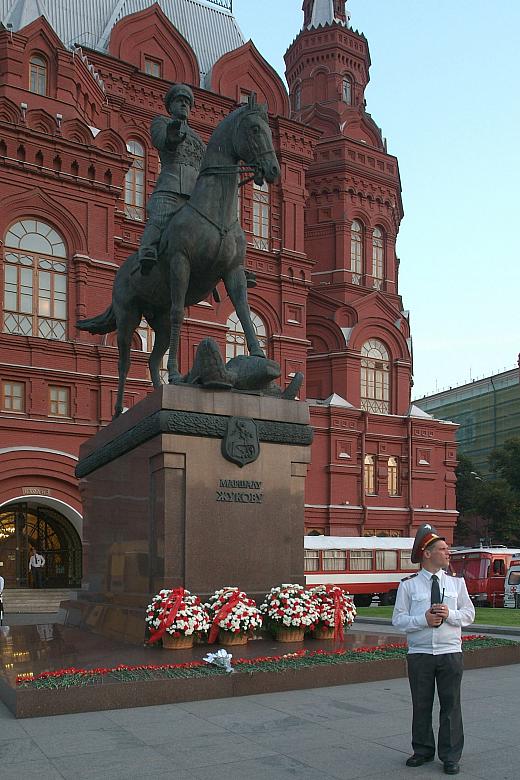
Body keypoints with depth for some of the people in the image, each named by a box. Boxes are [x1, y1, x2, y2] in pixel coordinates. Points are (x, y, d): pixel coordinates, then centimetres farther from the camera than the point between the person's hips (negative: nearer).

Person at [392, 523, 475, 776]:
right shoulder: (408, 585, -2)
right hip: (419, 654, -1)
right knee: (421, 705, 10)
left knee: (451, 705, 6)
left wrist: (449, 614, -14)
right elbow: (398, 619, -4)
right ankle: (423, 751, 26)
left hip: (450, 653, 1)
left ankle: (450, 757, 18)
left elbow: (469, 613, 5)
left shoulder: (456, 582, 5)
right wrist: (424, 619, -18)